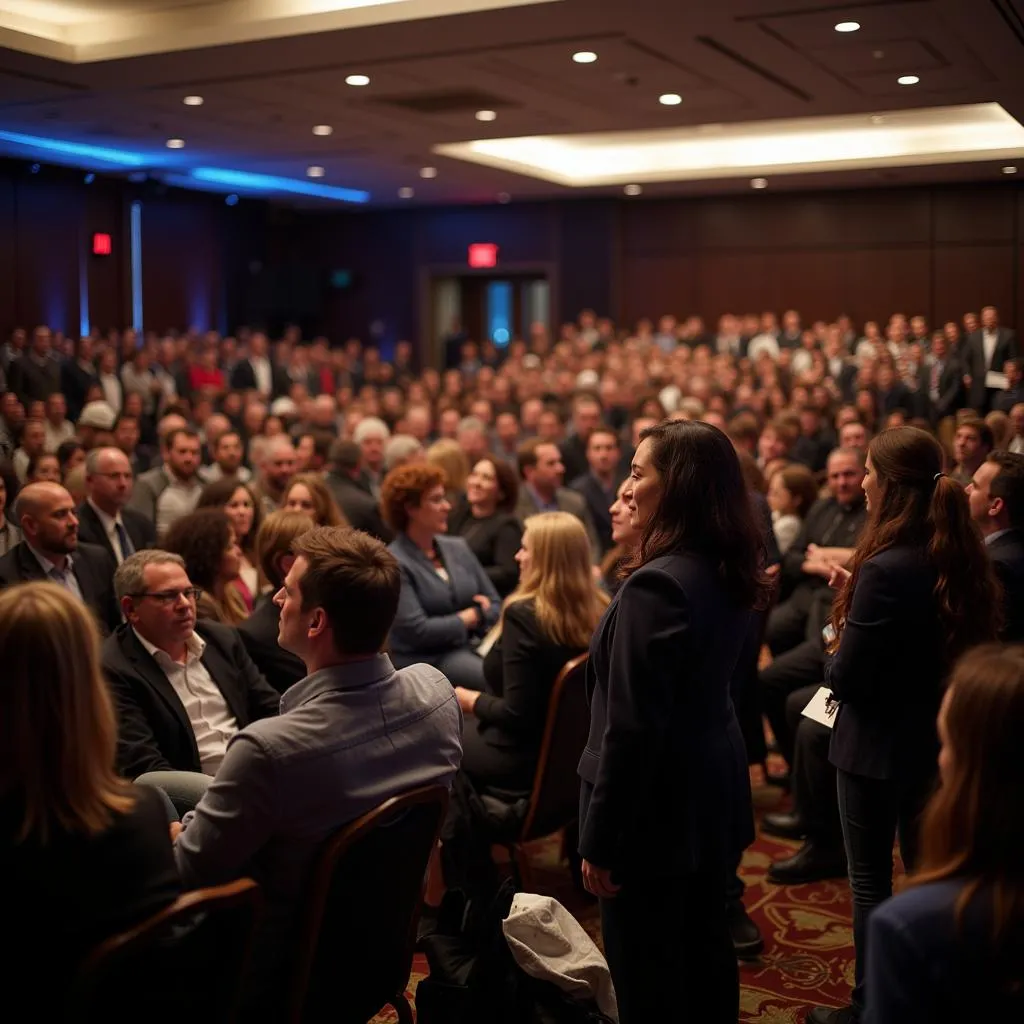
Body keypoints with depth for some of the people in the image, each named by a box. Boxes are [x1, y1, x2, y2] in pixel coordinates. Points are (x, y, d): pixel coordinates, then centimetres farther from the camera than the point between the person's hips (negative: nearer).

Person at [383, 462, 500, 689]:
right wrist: (472, 616, -3)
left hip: (472, 647, 6)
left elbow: (495, 605, 14)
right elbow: (417, 630, -15)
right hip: (425, 661, -6)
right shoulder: (394, 563, -7)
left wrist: (480, 615, -10)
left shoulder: (458, 547, 14)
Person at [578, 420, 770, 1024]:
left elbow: (632, 729, -23)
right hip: (713, 794, 9)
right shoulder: (730, 574, 3)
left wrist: (600, 839, -16)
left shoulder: (657, 585, -24)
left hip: (657, 809, -9)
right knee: (706, 956, 21)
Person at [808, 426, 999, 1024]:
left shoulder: (887, 569, -26)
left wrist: (840, 648, -2)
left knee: (872, 882, 8)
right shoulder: (962, 558, -2)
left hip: (879, 745, -7)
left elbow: (846, 678, -23)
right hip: (937, 740, 8)